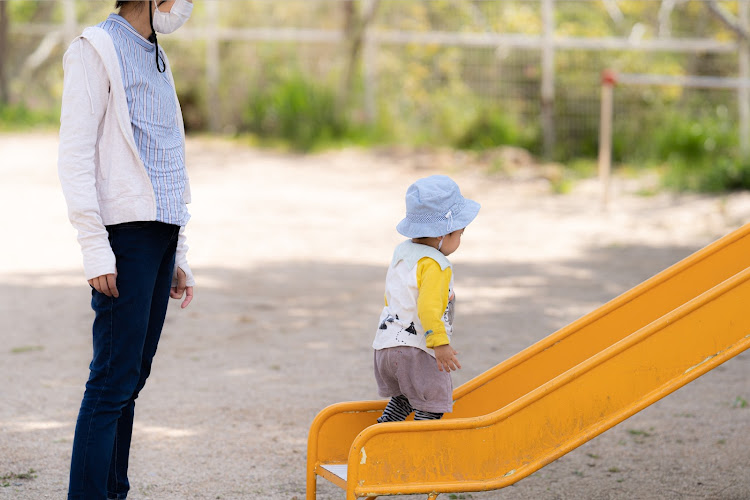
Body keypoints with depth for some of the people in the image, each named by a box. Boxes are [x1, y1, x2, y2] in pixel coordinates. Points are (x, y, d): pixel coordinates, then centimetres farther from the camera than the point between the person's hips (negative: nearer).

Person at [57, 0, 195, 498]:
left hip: (161, 232, 8)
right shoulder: (97, 49, -4)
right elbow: (76, 154, -11)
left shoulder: (157, 58, 22)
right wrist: (96, 249, -17)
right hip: (125, 231, -8)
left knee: (133, 377, 7)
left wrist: (178, 255, 21)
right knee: (114, 379, -10)